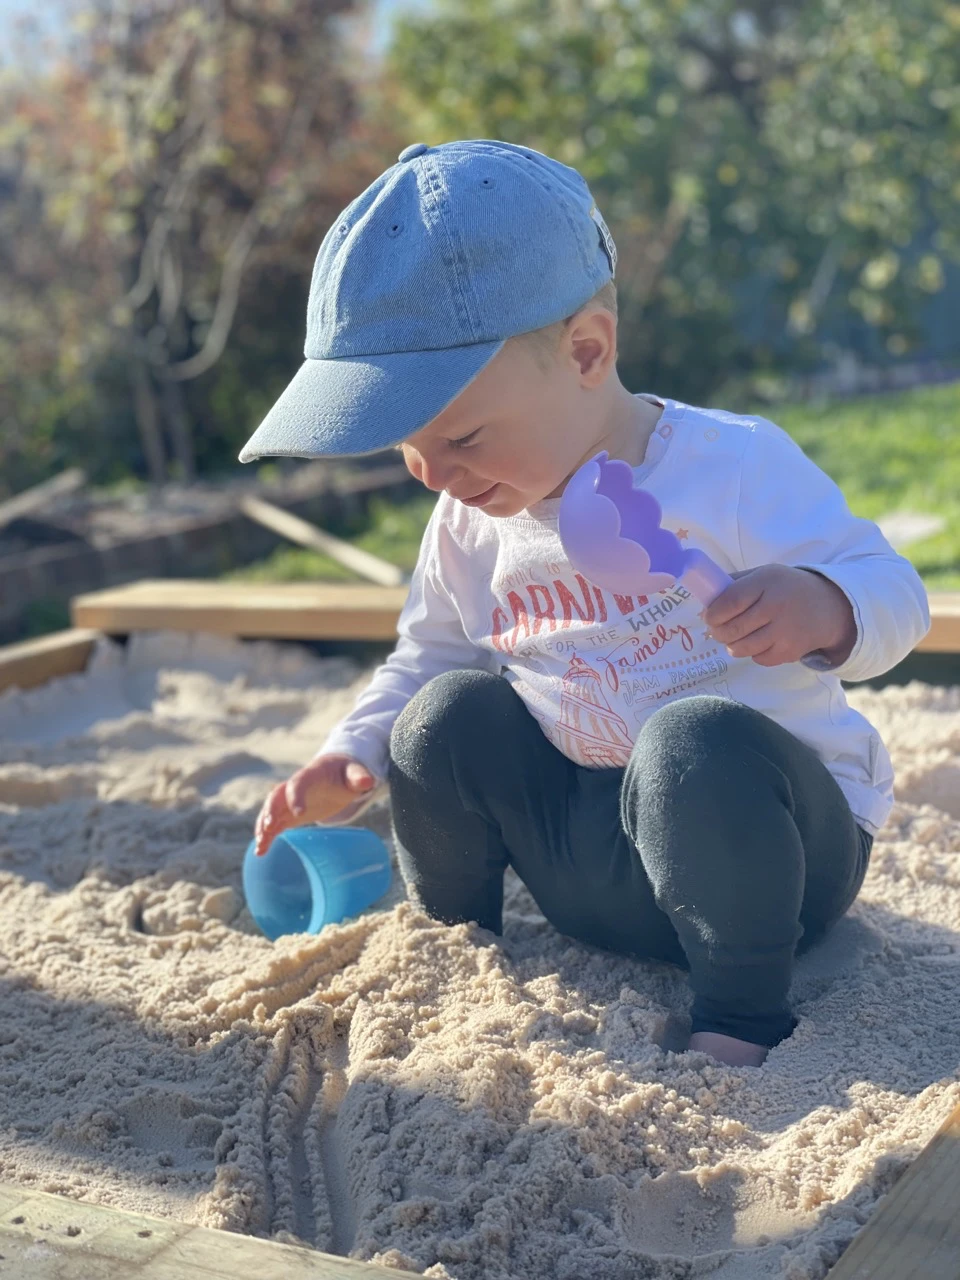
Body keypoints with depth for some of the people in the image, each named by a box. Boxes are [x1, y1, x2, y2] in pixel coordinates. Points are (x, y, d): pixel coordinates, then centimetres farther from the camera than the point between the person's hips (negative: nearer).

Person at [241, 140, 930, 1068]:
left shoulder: (733, 468, -16)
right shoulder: (469, 524, 2)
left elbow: (891, 594, -17)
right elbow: (428, 653, 15)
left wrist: (818, 608, -40)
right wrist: (353, 755, -3)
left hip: (778, 839, -6)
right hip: (595, 864, 6)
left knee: (697, 739, -37)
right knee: (449, 712, -10)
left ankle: (743, 1018, -17)